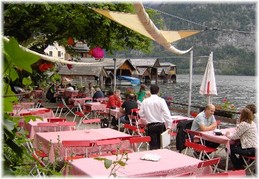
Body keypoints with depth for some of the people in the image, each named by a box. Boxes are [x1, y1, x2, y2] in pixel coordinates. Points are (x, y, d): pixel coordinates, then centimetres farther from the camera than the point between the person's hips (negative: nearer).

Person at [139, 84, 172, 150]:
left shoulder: (145, 101, -2)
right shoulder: (161, 100, -8)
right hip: (160, 125, 0)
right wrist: (169, 126, -15)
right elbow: (167, 113, -16)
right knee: (159, 145, 16)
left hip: (150, 126, 0)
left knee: (153, 146, 2)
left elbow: (141, 114, 3)